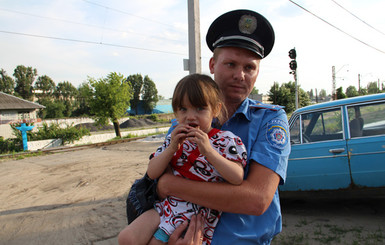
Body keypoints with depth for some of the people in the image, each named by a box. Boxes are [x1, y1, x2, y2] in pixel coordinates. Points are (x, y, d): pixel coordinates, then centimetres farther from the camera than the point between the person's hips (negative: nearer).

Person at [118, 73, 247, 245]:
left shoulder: (225, 140, -9)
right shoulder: (174, 138, 4)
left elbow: (237, 178, -22)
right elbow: (152, 173, 0)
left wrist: (208, 150, -30)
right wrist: (172, 148, -16)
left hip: (196, 216, -4)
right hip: (166, 206, 5)